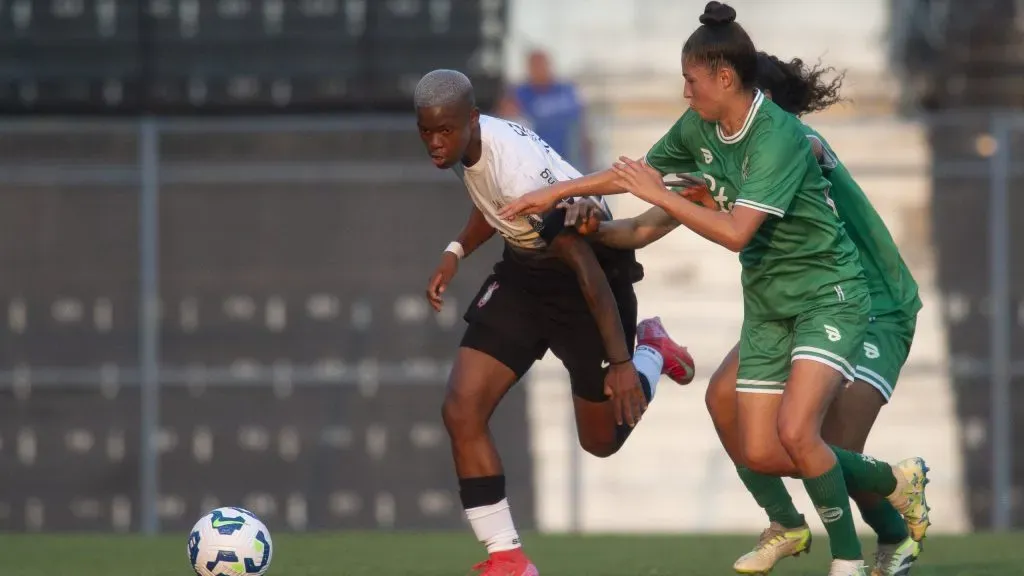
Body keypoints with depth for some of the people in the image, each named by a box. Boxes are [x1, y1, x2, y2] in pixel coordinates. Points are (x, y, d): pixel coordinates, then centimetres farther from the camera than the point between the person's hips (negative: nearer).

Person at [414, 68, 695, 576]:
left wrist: (622, 363, -31)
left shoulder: (520, 172, -35)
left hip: (583, 276, -7)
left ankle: (650, 354, 39)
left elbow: (586, 265, -32)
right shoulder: (466, 146, -9)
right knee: (461, 410, -10)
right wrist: (455, 253, 3)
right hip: (524, 271, 7)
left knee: (602, 440, 8)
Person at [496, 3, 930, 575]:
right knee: (760, 454, 1)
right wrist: (557, 192, 19)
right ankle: (894, 480, 21)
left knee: (795, 431, -25)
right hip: (767, 303, 8)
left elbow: (736, 231, -32)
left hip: (829, 294, -8)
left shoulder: (779, 136, -24)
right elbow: (642, 169, 20)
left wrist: (658, 193, -26)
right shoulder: (700, 128, 0)